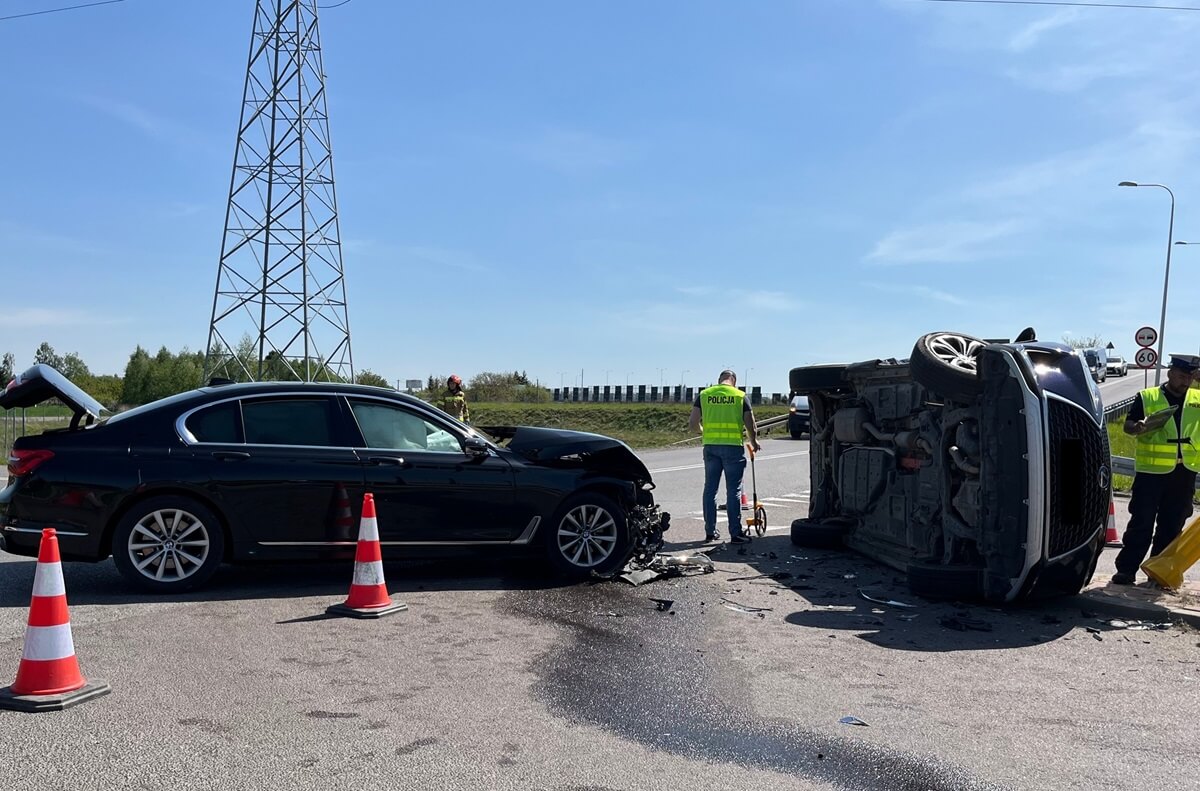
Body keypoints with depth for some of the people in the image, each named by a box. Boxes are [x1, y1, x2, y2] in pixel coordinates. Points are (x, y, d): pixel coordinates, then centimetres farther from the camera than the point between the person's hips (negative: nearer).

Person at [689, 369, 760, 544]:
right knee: (733, 491, 2)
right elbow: (751, 427, -1)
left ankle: (710, 531, 16)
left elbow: (693, 423, 0)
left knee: (710, 489, 12)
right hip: (733, 446, -2)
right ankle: (735, 533, 2)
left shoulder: (704, 395, 5)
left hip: (711, 446, 2)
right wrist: (754, 441, 19)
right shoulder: (740, 397, 0)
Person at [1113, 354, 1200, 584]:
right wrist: (1138, 428, -23)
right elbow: (1128, 424, 1)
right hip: (1151, 470, -3)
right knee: (1141, 522, -3)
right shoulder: (1147, 397, 2)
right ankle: (1126, 569, 1)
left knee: (1172, 525, 9)